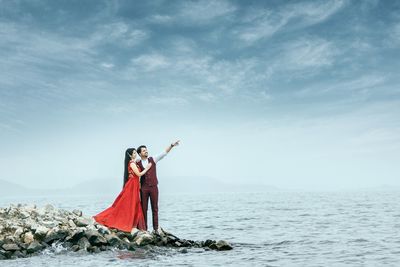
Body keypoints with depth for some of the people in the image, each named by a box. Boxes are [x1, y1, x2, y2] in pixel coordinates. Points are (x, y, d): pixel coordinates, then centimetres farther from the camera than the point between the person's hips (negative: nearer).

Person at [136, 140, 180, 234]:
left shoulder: (153, 159, 4)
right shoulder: (137, 163, 2)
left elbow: (164, 153, -4)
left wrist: (171, 145, -16)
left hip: (154, 187, 1)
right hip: (144, 188, 0)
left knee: (155, 208, 2)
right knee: (144, 208, 2)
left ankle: (156, 228, 5)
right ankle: (144, 228, 7)